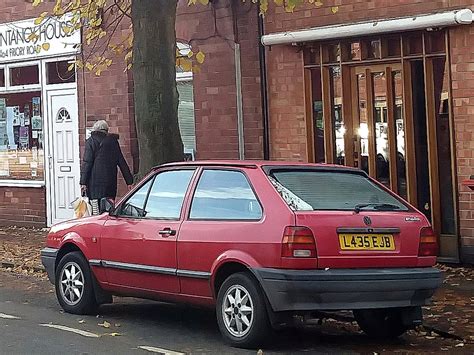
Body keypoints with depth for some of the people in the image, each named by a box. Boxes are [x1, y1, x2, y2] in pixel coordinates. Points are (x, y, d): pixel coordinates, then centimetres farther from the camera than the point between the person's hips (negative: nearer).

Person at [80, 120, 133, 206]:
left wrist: (83, 182, -7)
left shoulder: (91, 141, 0)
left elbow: (87, 163, -6)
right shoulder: (113, 141, 11)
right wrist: (129, 181, 14)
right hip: (110, 181, 4)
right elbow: (122, 163, 12)